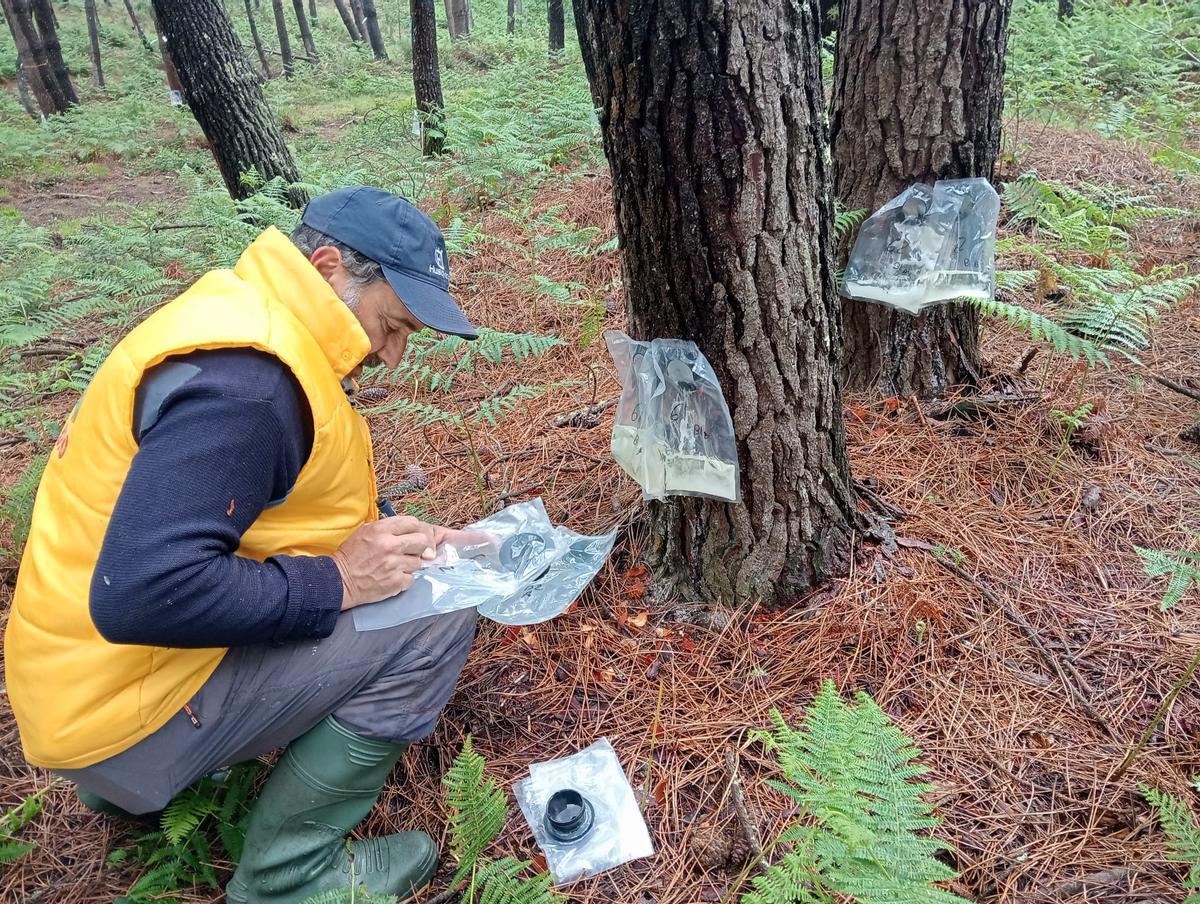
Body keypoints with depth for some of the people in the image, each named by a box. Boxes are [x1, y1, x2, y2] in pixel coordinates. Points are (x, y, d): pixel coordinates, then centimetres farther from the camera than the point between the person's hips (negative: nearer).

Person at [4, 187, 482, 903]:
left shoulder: (242, 313, 5)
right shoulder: (243, 375, -26)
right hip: (121, 707, -10)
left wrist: (385, 542, 0)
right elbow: (141, 594, -32)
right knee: (433, 619, -16)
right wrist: (333, 583, -22)